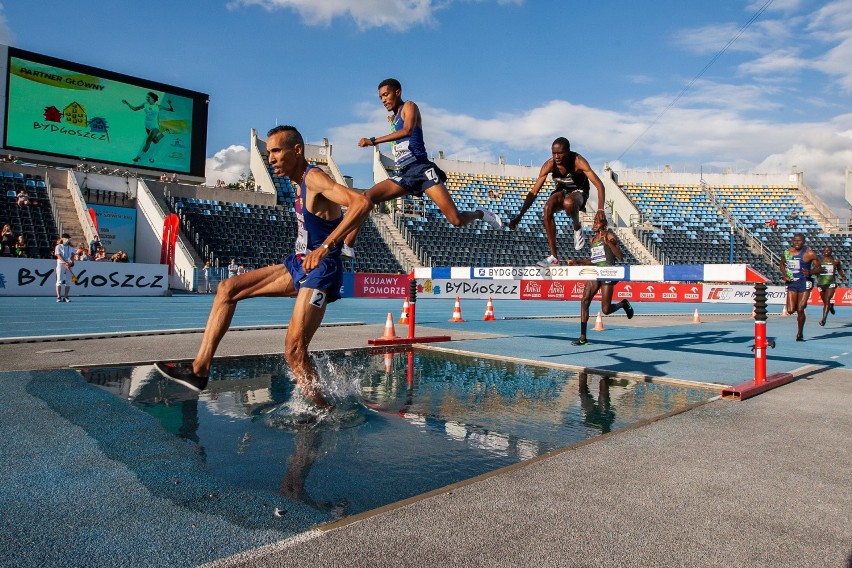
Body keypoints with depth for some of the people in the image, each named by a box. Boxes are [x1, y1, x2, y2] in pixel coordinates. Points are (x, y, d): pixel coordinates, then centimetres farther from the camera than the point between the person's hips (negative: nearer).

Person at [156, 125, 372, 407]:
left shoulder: (314, 178, -16)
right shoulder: (302, 183, 13)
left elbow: (362, 203, -31)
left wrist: (326, 246, -35)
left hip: (320, 270, -10)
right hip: (299, 263, 10)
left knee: (294, 348, -17)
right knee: (227, 288, 8)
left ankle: (322, 411, 0)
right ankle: (200, 370, 8)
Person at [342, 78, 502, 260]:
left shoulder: (409, 107, 1)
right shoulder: (393, 118, 25)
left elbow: (408, 130, -22)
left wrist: (373, 141, -27)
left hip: (421, 169, -7)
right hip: (403, 175, 7)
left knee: (456, 220, -16)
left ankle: (480, 214, 16)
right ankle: (347, 246, -12)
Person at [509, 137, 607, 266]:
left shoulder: (578, 161, -28)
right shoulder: (549, 164, -19)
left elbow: (599, 185, -32)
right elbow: (534, 192, -16)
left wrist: (600, 210, -45)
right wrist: (520, 216, -23)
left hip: (578, 191, -4)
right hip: (562, 191, 4)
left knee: (568, 203, -40)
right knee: (547, 208, -28)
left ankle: (577, 228, -5)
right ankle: (553, 256, -22)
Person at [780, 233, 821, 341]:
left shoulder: (809, 254, -8)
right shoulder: (787, 252, 4)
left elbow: (819, 268, -2)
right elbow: (782, 265, 20)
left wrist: (810, 272, -23)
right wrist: (785, 275, 1)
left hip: (804, 283, -4)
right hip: (792, 283, 4)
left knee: (800, 309, -6)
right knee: (790, 310, -1)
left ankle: (800, 334, 11)